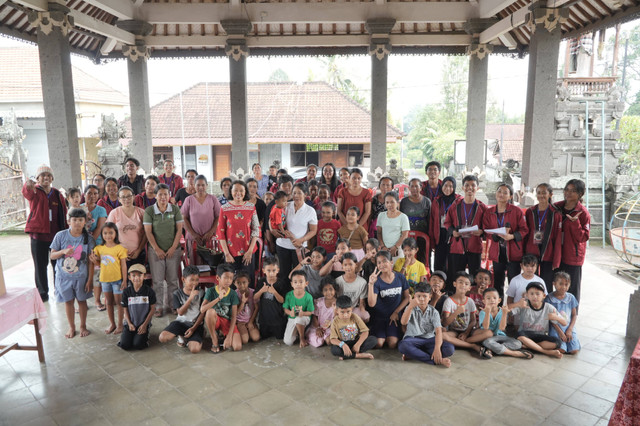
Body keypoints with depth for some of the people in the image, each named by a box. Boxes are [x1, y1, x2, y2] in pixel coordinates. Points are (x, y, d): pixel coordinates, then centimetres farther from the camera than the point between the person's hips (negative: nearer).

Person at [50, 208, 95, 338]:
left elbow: (90, 261, -6)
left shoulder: (88, 238, -9)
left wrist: (90, 280, -7)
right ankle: (71, 327, 30)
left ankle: (83, 326, 30)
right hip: (64, 276, 1)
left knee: (81, 300, 12)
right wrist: (63, 251, -23)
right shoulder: (61, 235, -8)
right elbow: (52, 255, -2)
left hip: (81, 276, -1)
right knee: (68, 301, 13)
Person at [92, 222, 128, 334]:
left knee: (119, 302, 5)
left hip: (117, 279, -4)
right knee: (109, 302, 15)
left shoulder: (120, 248, -11)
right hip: (105, 279, 5)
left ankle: (120, 324, 17)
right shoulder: (99, 248, 2)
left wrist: (124, 280, -10)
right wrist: (95, 261, -11)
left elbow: (123, 265, -8)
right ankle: (112, 324, 28)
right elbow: (100, 264, 12)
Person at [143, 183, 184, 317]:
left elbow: (179, 230, -1)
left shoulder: (175, 209, 0)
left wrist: (173, 248, -7)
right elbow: (148, 232, -5)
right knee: (157, 280, 3)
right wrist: (157, 249, -9)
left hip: (173, 250, 1)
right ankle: (159, 306, 13)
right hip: (156, 250, -1)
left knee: (172, 279, 7)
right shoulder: (149, 211, -3)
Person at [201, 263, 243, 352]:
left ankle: (225, 337, 12)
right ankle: (214, 341, -14)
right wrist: (219, 298, -31)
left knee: (237, 347, -24)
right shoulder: (211, 291, -10)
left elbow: (234, 316, -10)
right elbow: (202, 309, -23)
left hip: (227, 321, 0)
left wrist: (229, 336, -18)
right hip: (214, 320, 0)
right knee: (210, 311, -36)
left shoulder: (233, 294, -7)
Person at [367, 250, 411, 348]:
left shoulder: (400, 277, -4)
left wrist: (396, 312, -2)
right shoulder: (377, 281, -13)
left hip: (394, 316, 1)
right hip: (379, 317, -1)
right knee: (378, 344, -15)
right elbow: (371, 304, -23)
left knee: (392, 344, -14)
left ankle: (388, 336, 18)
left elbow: (407, 297, 5)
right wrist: (371, 284, -32)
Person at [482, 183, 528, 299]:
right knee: (497, 282, 9)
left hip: (513, 251, -3)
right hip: (497, 251, 3)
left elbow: (524, 230, -2)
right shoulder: (489, 212, 7)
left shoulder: (517, 211, -2)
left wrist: (511, 236, -20)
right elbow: (486, 230, 5)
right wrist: (499, 235, -15)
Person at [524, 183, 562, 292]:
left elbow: (558, 239, -3)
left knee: (547, 286, 5)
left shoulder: (555, 214, -3)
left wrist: (556, 261, -5)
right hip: (531, 253, 2)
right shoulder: (530, 212, 5)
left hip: (547, 254, -2)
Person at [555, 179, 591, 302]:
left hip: (573, 257, -4)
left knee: (572, 290, 4)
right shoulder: (556, 207, 4)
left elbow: (583, 237, -12)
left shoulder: (583, 213, -9)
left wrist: (575, 222, -25)